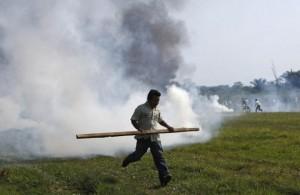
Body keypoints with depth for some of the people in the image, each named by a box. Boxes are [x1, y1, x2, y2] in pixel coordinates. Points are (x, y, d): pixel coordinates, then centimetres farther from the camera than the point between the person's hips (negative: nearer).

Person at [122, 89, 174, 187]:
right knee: (138, 155, 8)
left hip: (155, 137, 4)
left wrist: (168, 126, 12)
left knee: (159, 156, -9)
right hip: (143, 137, -4)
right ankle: (127, 160, 44)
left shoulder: (157, 110, 12)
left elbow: (160, 120, 27)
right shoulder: (141, 108, -7)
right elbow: (133, 120, -8)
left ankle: (164, 176, -18)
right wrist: (139, 128, -24)